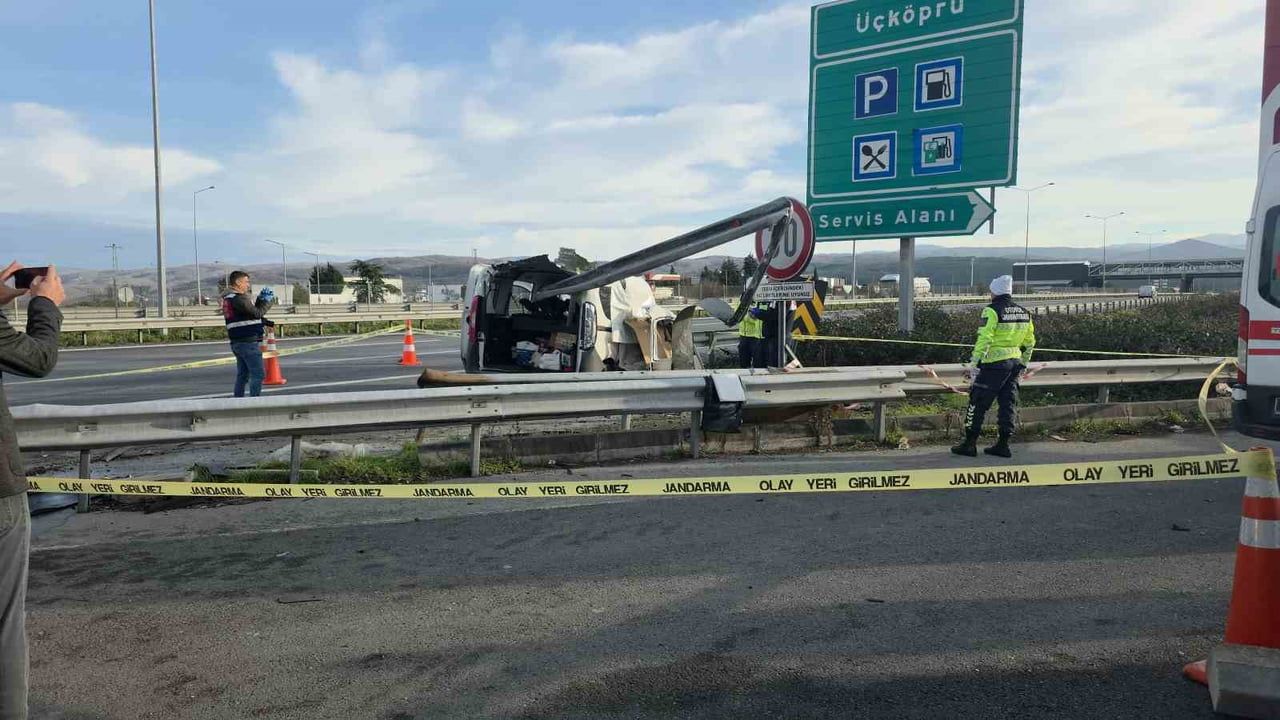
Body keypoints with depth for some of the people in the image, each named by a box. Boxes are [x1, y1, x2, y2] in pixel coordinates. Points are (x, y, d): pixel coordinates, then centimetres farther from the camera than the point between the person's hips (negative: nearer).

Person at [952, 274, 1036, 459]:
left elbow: (984, 340, -18)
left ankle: (970, 443, 4)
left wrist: (973, 363, -16)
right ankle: (1003, 445, 14)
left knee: (978, 403, 1)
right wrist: (1023, 365, 27)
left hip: (994, 363, -7)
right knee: (1008, 404, 11)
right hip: (1014, 363, 7)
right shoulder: (1024, 312, 12)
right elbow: (1029, 342, 18)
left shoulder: (992, 311, -11)